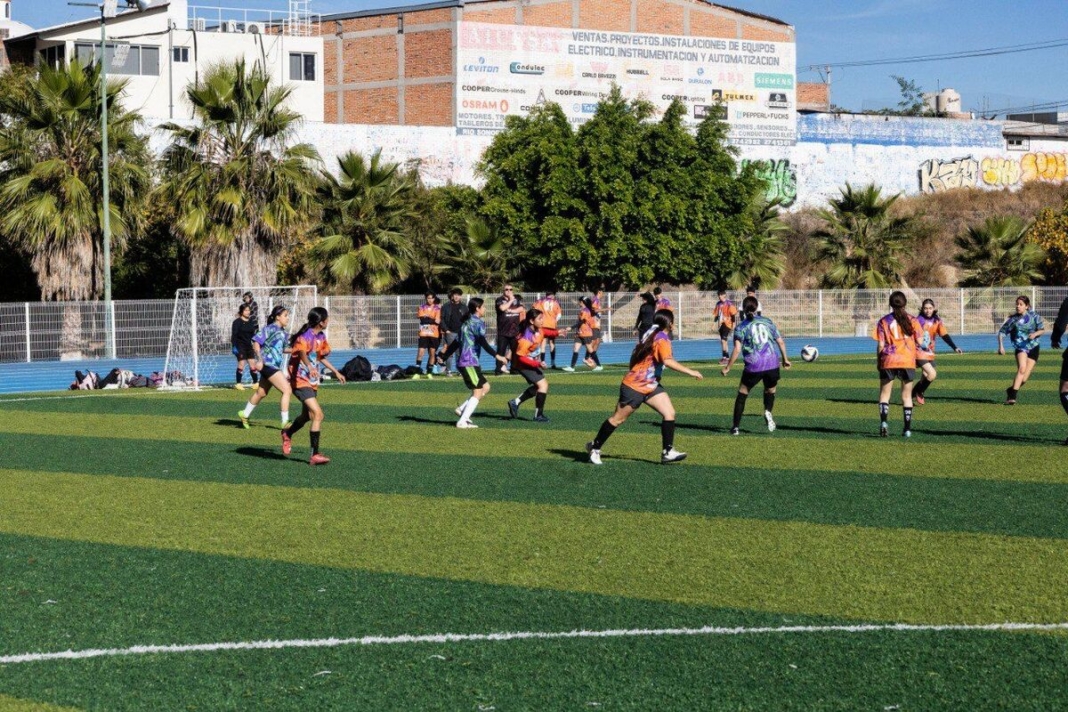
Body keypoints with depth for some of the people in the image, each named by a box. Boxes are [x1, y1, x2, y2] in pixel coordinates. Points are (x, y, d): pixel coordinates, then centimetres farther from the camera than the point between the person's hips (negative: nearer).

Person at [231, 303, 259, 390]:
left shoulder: (251, 322, 11)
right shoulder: (237, 322, -7)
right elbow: (234, 335, -10)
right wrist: (234, 346, -16)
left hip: (249, 346, 6)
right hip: (240, 346, -6)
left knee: (253, 364, 4)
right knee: (241, 364, -6)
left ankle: (255, 383, 12)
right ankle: (238, 384, 3)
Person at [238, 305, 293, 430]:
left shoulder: (284, 333, 11)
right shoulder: (270, 329, -12)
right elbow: (256, 342, -14)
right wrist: (260, 360, -20)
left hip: (276, 366, 9)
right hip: (268, 365, -9)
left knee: (261, 393, 21)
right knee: (287, 390, -15)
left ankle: (245, 414, 38)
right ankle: (285, 422, -12)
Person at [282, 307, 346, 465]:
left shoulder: (321, 337, 7)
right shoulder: (305, 337, -21)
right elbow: (302, 352, -43)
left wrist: (335, 371, 29)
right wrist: (310, 366, -62)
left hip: (312, 382, 9)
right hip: (300, 381, -9)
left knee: (307, 416, 23)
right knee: (318, 414, -20)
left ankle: (287, 434, 53)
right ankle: (315, 455, -17)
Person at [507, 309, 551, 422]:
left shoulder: (537, 330, -6)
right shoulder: (526, 338, -32)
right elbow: (520, 357, -30)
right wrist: (537, 364, -33)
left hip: (532, 362, 10)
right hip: (523, 364, -10)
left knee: (538, 386, 20)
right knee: (543, 384, -15)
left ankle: (515, 402, 30)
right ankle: (538, 415, -6)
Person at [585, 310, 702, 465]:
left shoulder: (652, 334, 7)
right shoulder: (661, 338, -20)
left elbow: (635, 355, 16)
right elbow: (668, 361, -35)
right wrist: (690, 372, -32)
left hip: (650, 385, 9)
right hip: (634, 386, -9)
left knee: (669, 413, -5)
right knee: (618, 419, 5)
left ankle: (667, 452, -6)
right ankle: (595, 447, 20)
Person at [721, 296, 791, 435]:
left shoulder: (741, 327, 2)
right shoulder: (768, 322, 12)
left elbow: (737, 350, -7)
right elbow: (781, 342, 14)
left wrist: (727, 367, 1)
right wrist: (785, 359, 27)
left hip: (754, 366, -2)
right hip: (772, 364, 2)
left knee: (742, 394, 13)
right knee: (770, 391, 24)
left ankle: (736, 426, 9)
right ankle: (768, 411, -6)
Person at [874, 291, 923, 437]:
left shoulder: (884, 321, 1)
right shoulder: (912, 320, 3)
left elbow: (880, 345, -2)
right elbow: (919, 342, 2)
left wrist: (878, 361, 9)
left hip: (888, 361, -1)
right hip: (908, 362, 1)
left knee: (884, 393, 7)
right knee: (907, 395, 11)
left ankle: (883, 421, -14)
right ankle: (908, 428, 9)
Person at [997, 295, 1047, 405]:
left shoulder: (1034, 316, -3)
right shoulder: (1013, 319, -3)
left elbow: (1043, 330, 1)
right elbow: (1001, 332, 2)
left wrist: (1035, 334, -20)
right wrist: (1001, 346, -10)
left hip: (1033, 348, 1)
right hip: (1020, 347, -1)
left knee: (1024, 378, -4)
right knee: (1022, 368, -28)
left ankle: (1011, 390, 23)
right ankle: (1012, 397, -30)